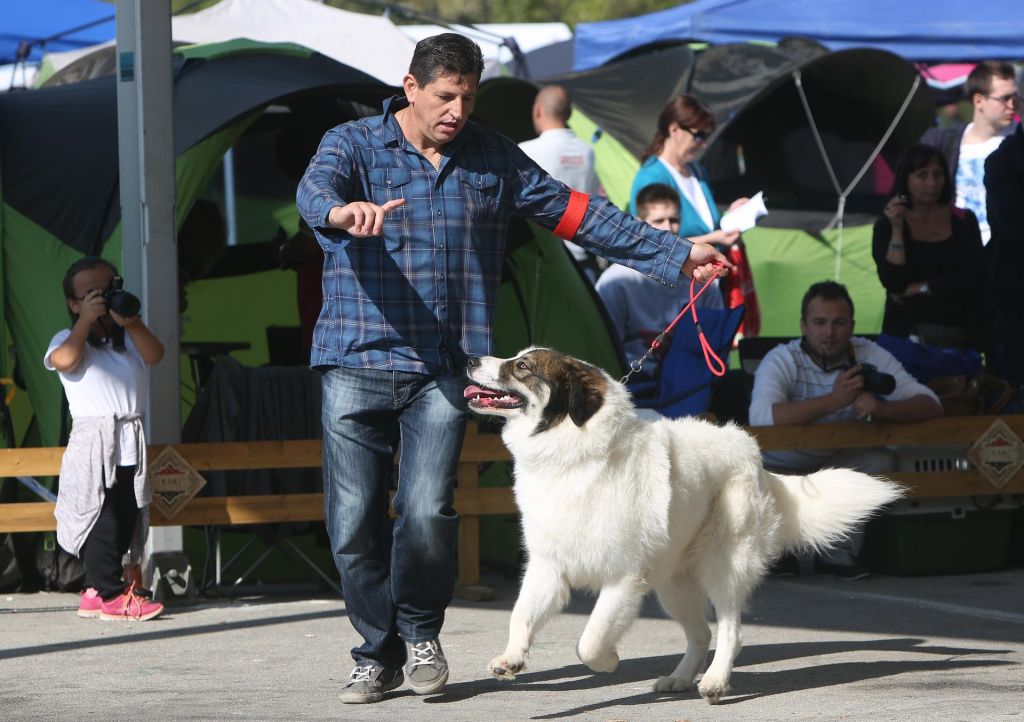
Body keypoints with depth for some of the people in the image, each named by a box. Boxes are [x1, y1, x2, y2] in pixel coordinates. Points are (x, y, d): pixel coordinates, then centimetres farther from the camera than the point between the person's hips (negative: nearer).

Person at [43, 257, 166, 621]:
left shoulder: (128, 338, 14)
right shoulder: (70, 340, 1)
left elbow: (154, 355, -6)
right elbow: (64, 360, -23)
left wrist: (131, 322, -20)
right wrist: (87, 320, -16)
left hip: (130, 445, 6)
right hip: (93, 444, -6)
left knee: (125, 520, 6)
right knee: (103, 519, -9)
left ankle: (95, 592, 14)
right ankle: (111, 594, -7)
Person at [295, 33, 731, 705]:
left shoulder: (492, 157, 12)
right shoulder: (353, 145, 1)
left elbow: (576, 214, 17)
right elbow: (314, 191, -21)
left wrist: (676, 254, 14)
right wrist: (342, 212, -46)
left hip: (444, 372, 1)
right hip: (357, 365, -1)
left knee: (427, 511, -15)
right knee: (354, 523, -2)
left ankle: (421, 632, 10)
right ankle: (378, 654, 16)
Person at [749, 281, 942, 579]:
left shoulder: (869, 356, -9)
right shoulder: (782, 360, -20)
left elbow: (929, 404, -15)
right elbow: (761, 417, -40)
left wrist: (881, 409, -37)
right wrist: (834, 400, -43)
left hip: (835, 465, 3)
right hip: (780, 468, -3)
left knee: (879, 460, -24)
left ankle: (839, 554, -8)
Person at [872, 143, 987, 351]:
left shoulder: (964, 221, 8)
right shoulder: (886, 226, 5)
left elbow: (973, 277, -3)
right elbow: (894, 284, -8)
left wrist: (919, 288, -4)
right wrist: (897, 230, -11)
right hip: (908, 332, -2)